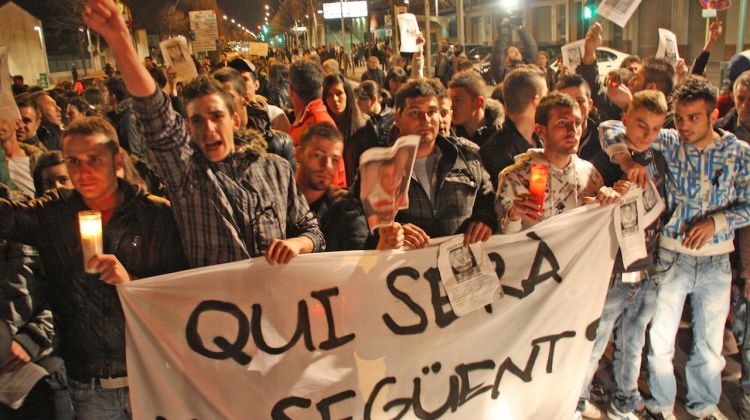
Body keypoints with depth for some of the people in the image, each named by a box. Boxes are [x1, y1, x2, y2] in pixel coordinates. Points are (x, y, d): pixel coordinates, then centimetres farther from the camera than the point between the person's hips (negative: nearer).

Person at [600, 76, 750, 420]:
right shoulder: (668, 143, -7)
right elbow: (610, 129, -12)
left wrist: (715, 222, -19)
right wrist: (627, 160, -30)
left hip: (716, 260, 1)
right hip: (672, 256, -1)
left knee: (710, 342, 16)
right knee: (661, 339, 6)